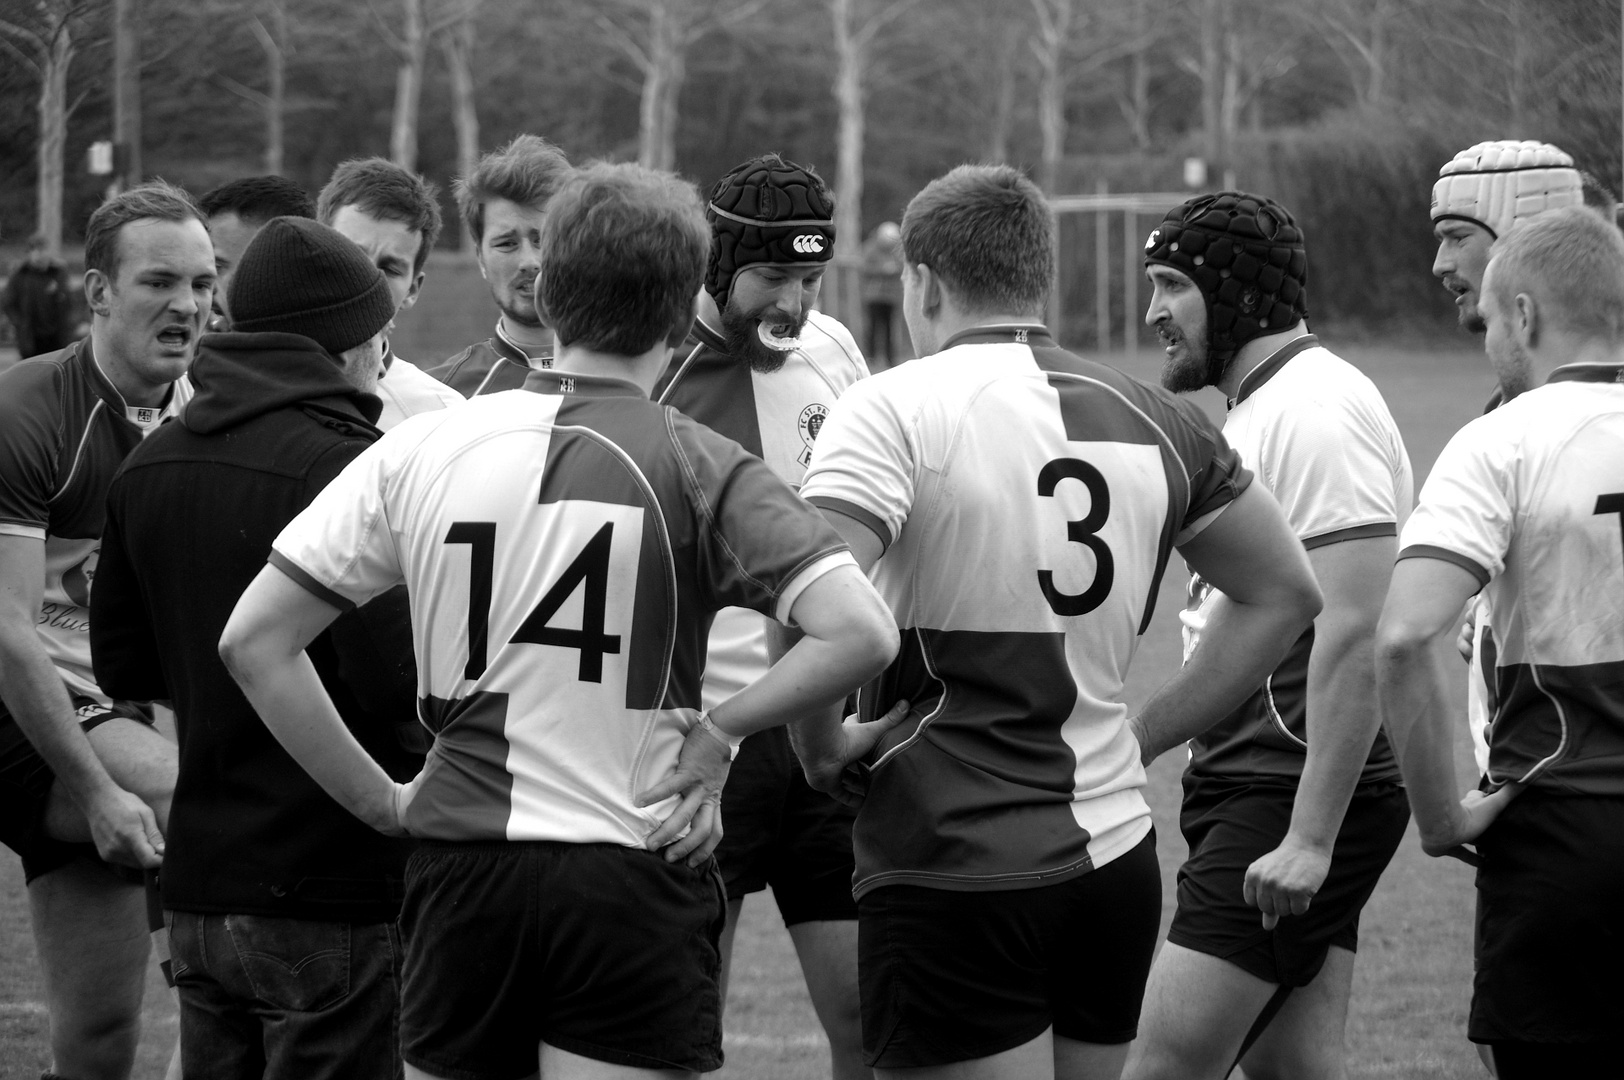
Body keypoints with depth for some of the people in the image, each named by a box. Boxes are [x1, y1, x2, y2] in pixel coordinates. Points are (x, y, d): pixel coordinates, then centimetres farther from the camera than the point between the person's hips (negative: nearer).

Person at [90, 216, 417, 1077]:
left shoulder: (149, 467, 9)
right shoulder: (346, 468, -17)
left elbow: (121, 665, 14)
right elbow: (393, 678, -22)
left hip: (198, 892, 8)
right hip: (332, 898, -8)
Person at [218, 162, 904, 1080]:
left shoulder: (421, 447, 3)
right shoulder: (700, 468, -6)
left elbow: (254, 640, 4)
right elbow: (861, 633, -18)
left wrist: (381, 800, 8)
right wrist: (721, 730, -5)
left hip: (461, 868, 3)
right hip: (634, 882, -3)